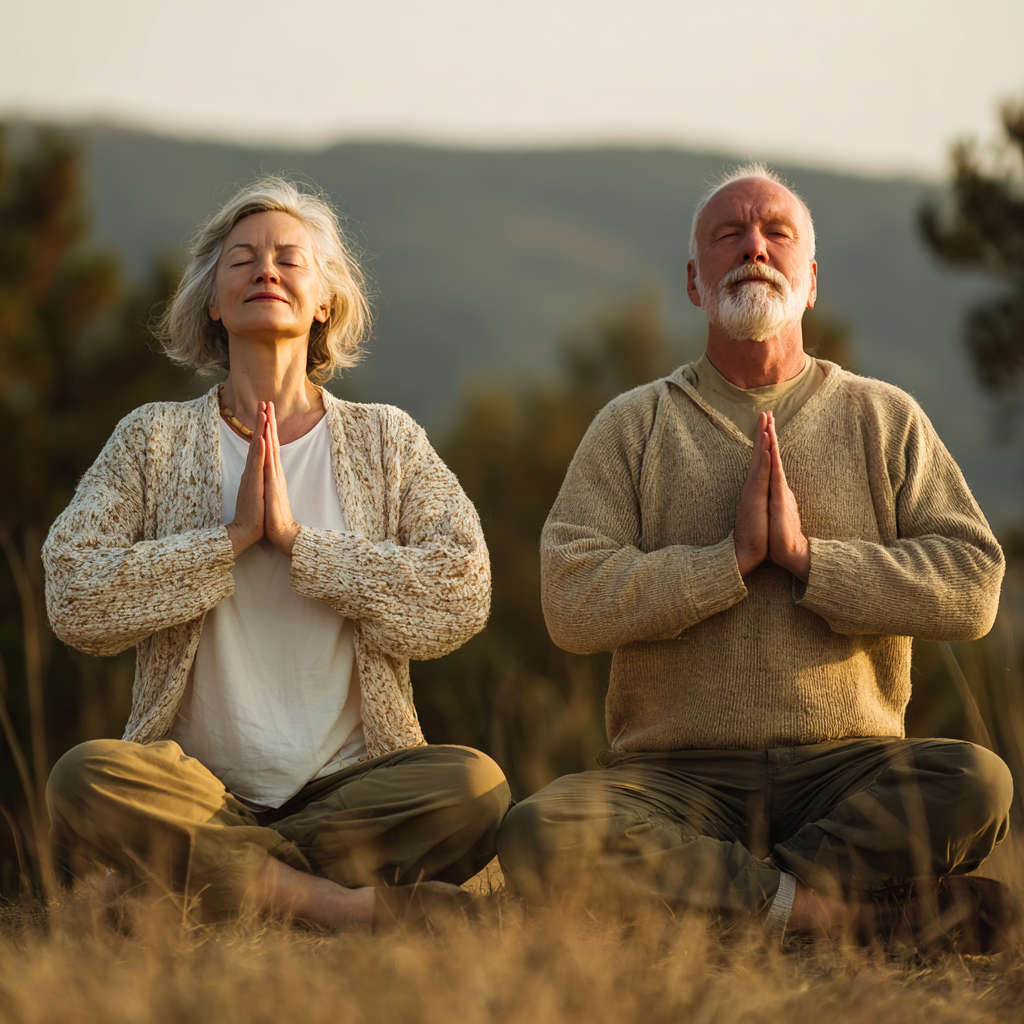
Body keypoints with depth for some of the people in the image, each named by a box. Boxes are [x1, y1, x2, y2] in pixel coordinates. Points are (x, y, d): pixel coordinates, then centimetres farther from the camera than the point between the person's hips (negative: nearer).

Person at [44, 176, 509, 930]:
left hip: (355, 786, 0)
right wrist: (233, 537, -10)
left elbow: (462, 597, -6)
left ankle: (204, 872, -21)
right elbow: (74, 599, -4)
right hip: (201, 784, 0)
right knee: (85, 778, -32)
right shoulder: (155, 440, 9)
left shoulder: (386, 441, 10)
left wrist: (297, 538, -11)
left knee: (477, 785, -30)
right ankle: (357, 906, -29)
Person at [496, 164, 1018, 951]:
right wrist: (734, 555, -12)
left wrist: (807, 555, -11)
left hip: (850, 768, 0)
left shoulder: (885, 419, 13)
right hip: (680, 772, 0)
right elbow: (573, 604, -4)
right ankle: (836, 906, -25)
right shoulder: (634, 427, 11)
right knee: (540, 839, -32)